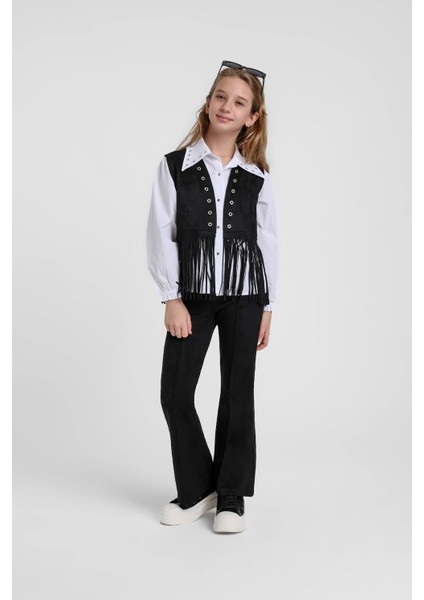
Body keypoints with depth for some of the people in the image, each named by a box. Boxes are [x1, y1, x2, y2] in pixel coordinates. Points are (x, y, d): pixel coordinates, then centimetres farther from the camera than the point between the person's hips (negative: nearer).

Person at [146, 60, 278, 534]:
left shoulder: (257, 177, 3)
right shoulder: (174, 166, -1)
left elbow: (267, 242, 6)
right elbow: (160, 236, -3)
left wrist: (267, 306, 3)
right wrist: (171, 299, -8)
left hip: (244, 297, 1)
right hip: (192, 296, 0)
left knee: (237, 395, 7)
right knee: (175, 393, 0)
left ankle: (231, 496, 21)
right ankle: (196, 491, 20)